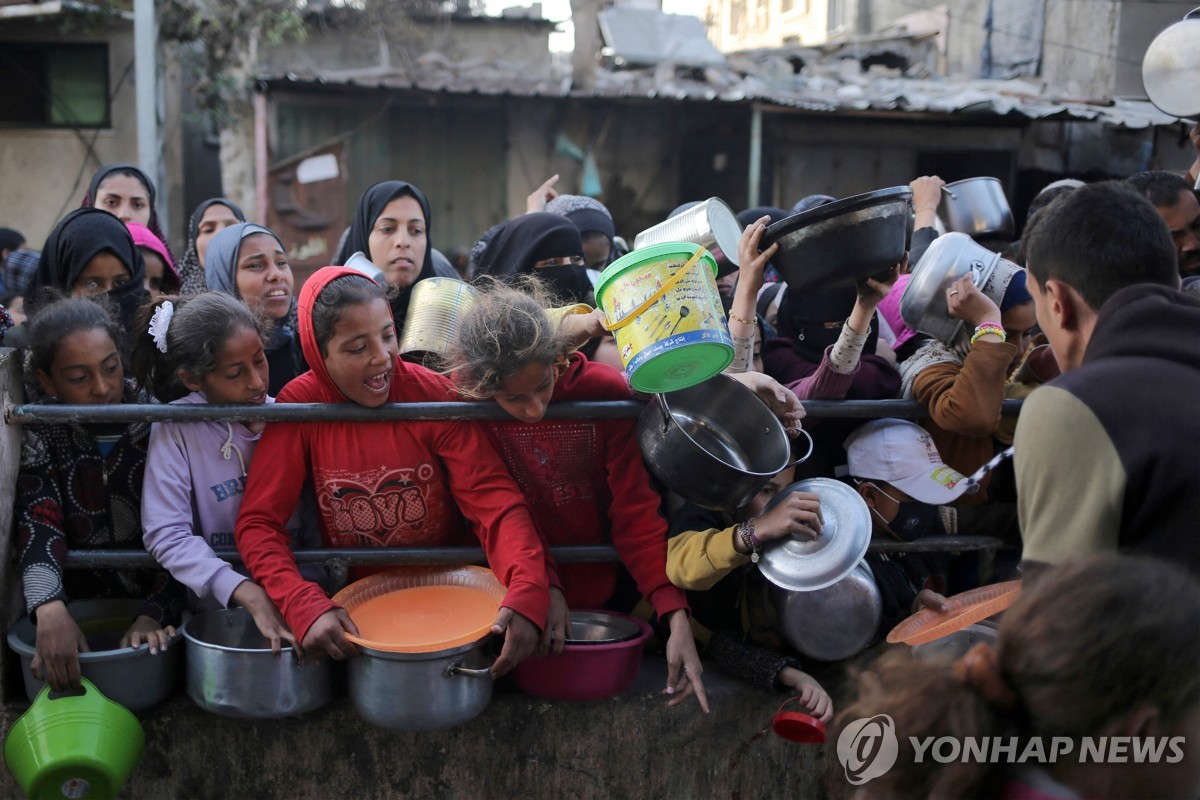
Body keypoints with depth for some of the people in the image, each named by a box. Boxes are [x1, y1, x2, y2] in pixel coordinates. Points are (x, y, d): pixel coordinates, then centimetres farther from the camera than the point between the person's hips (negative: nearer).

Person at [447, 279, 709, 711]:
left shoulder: (606, 391, -18)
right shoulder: (468, 401, -16)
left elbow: (636, 510, -19)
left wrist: (677, 618, -28)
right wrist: (545, 587, -27)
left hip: (597, 591, 0)